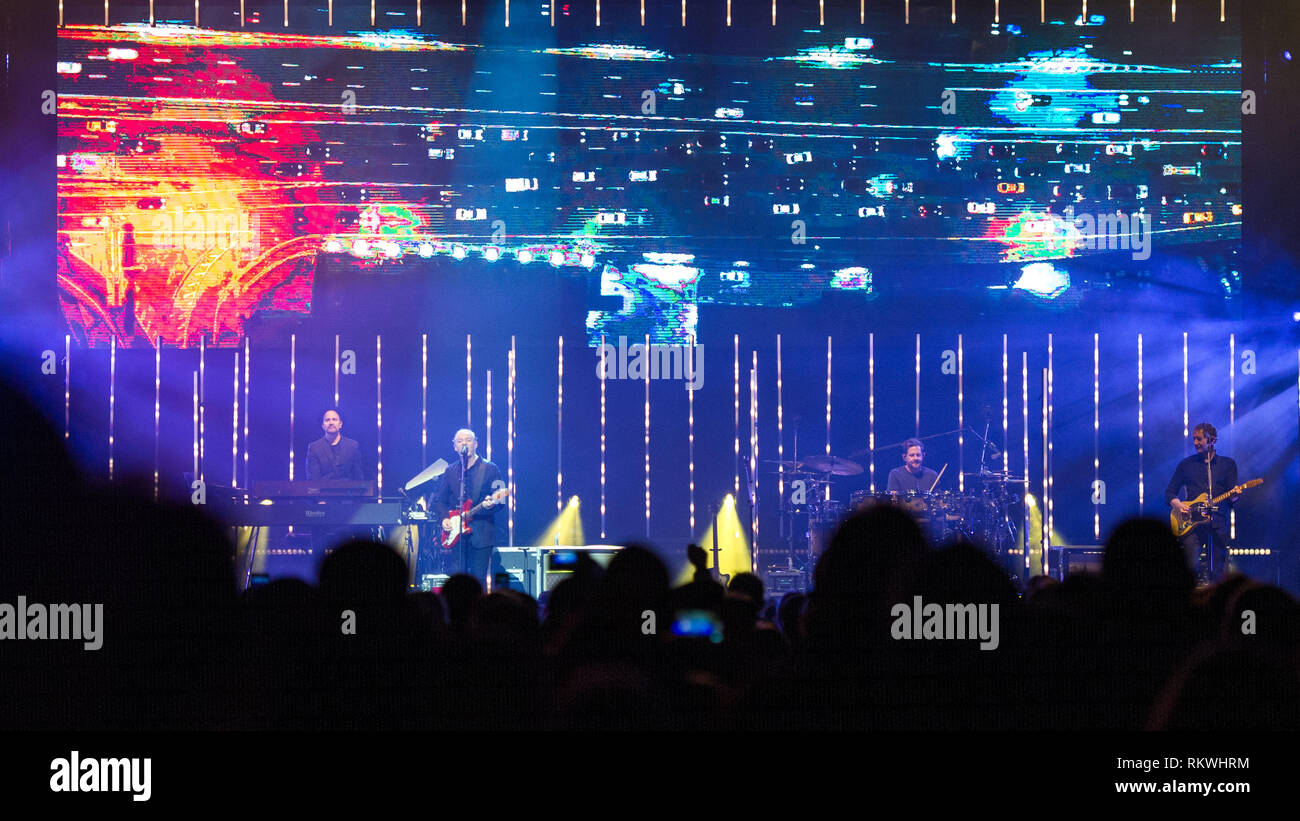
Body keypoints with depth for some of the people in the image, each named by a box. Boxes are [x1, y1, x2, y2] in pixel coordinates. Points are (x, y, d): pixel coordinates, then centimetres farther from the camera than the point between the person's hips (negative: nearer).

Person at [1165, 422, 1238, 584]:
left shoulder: (1228, 464, 12)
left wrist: (1234, 495, -18)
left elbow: (1231, 497, 6)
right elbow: (1169, 492, 14)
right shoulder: (1186, 464, 13)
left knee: (1217, 573, -3)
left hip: (1219, 525, 0)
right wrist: (1177, 504, -6)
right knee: (1191, 568, -17)